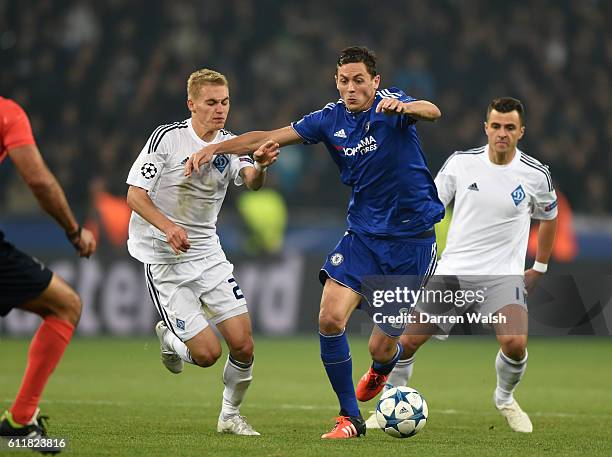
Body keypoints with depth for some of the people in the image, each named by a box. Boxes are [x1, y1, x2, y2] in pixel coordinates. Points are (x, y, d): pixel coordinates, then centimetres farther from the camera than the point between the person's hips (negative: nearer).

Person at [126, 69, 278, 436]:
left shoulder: (230, 144, 2)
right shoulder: (168, 137, -11)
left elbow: (252, 182, -17)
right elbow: (135, 195, -13)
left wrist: (260, 165, -41)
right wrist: (167, 226, -31)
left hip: (209, 254, 5)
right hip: (165, 259, -5)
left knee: (243, 346, -4)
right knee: (207, 353, -12)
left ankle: (231, 415, 21)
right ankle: (169, 338, 22)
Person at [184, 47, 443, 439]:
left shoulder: (389, 104, -12)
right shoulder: (331, 119, 1)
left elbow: (432, 111, -34)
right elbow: (269, 138, 4)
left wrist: (404, 108, -56)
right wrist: (215, 148, -8)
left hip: (412, 237, -4)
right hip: (363, 234, 4)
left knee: (381, 349, -1)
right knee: (330, 318, -16)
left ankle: (382, 368, 41)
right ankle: (350, 417, 1)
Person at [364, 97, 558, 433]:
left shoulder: (535, 174, -3)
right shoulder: (461, 162, -2)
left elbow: (548, 218, 16)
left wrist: (540, 268, 17)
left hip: (503, 274, -2)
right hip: (453, 270, 2)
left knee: (515, 344, -25)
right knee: (408, 341, -2)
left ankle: (505, 399, 7)